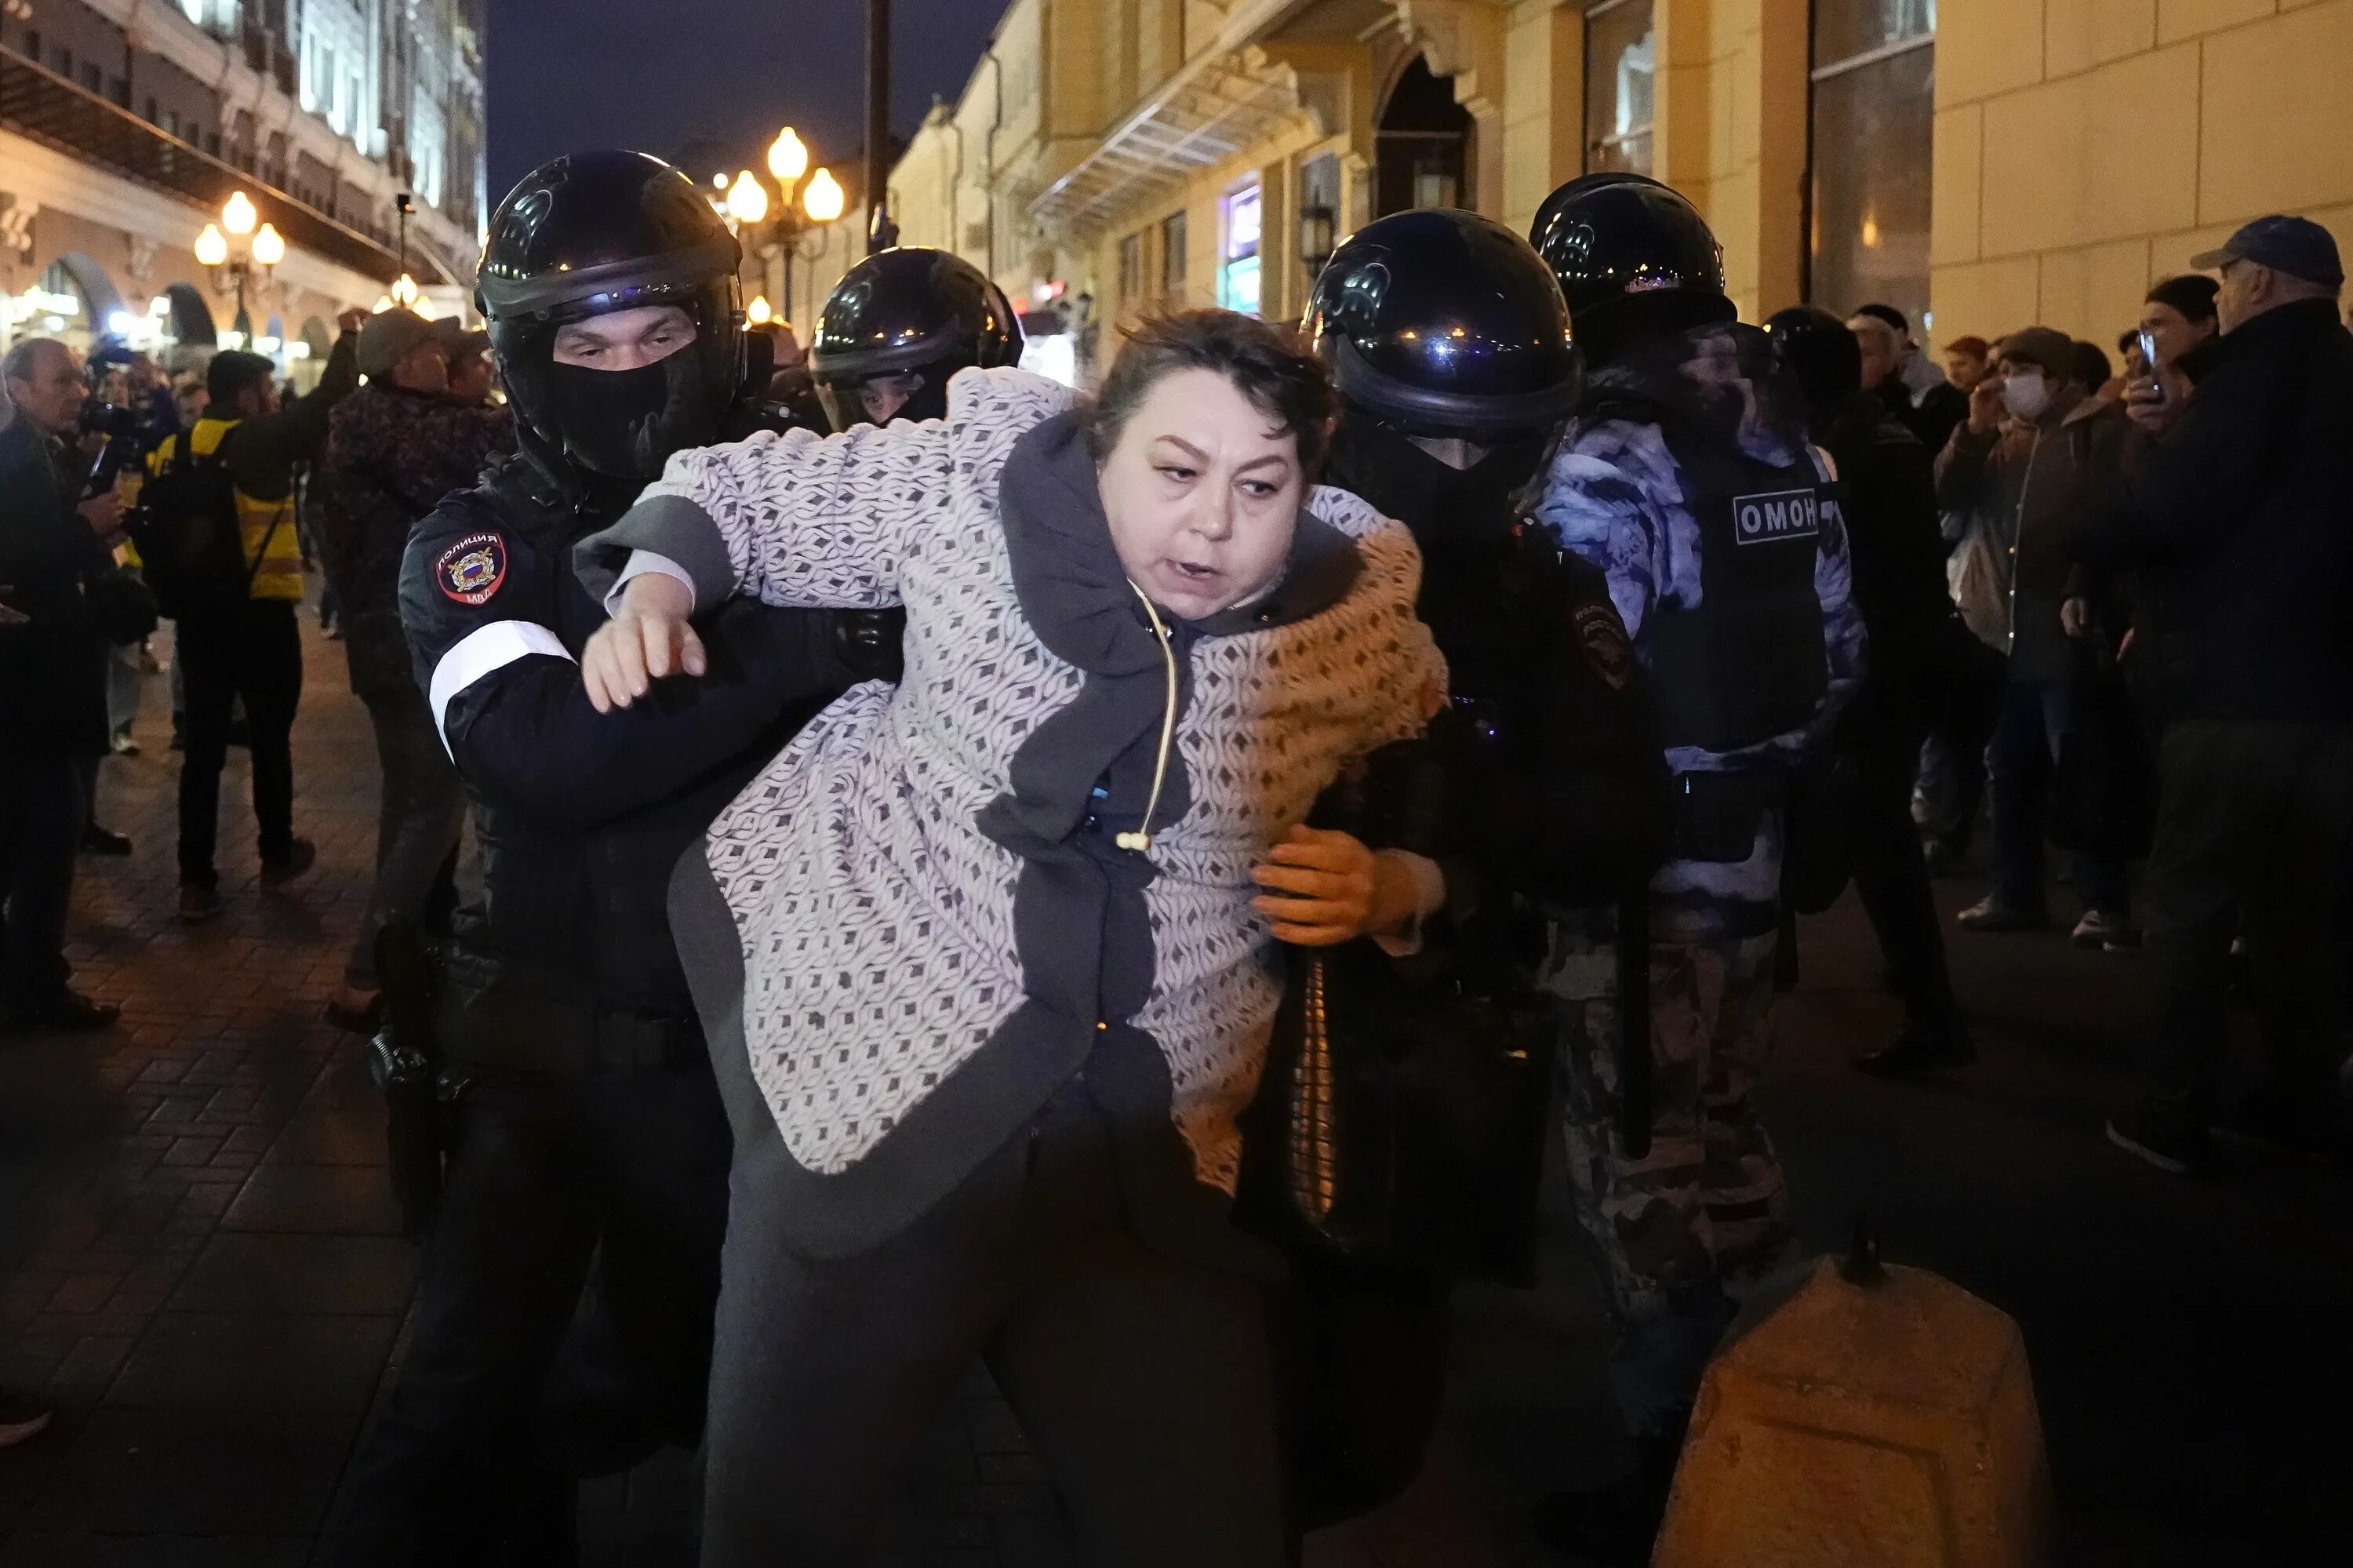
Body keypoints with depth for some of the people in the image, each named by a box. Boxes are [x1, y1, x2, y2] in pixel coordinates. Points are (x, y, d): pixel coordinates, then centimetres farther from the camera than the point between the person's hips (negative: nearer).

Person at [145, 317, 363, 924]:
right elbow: (325, 405, -10)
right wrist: (349, 339, 1)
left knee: (203, 742, 5)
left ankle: (196, 879, 3)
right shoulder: (261, 440, -11)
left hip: (198, 611, 5)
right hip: (261, 611, -5)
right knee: (270, 737, 12)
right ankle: (278, 854, 26)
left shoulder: (169, 451, 5)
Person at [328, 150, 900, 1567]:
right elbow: (544, 758, -28)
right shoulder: (476, 545, -8)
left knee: (676, 1373, 19)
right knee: (467, 1405, -2)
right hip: (554, 1040, -3)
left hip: (751, 1036, 3)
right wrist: (805, 647, -34)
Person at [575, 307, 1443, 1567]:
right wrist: (657, 585, -9)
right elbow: (734, 490, 9)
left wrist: (1383, 888, -5)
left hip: (1150, 1173, 1)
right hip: (874, 1098, -1)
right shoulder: (974, 492, -5)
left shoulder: (1360, 624, -2)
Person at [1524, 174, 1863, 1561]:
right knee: (1724, 1134, 21)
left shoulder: (1607, 461, -18)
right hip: (1751, 844, 8)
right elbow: (1841, 649, 11)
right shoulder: (1786, 443, 7)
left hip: (1645, 865, -8)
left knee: (1648, 1164, 2)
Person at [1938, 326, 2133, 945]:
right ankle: (2016, 892, 22)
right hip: (2003, 625, 7)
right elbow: (1947, 495, 6)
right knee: (2010, 767, 13)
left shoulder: (2100, 429, -5)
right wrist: (1975, 430, -5)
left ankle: (2105, 903, 0)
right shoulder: (1997, 436, 16)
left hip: (2063, 626, -7)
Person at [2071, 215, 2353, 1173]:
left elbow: (2168, 504, -21)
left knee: (2191, 906, -1)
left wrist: (2081, 540, -4)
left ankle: (2179, 1114, 1)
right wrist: (2182, 424, 10)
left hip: (2237, 687, -8)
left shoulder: (2265, 368, -12)